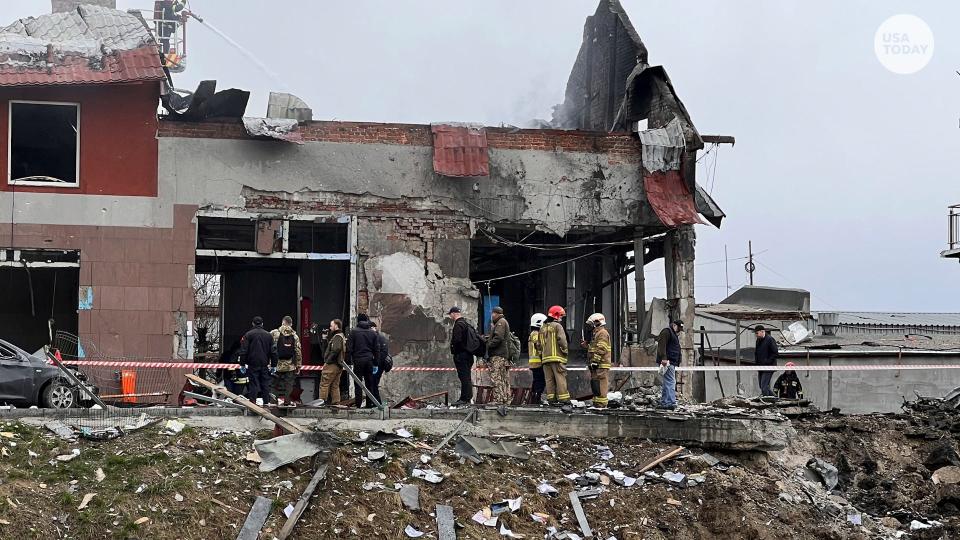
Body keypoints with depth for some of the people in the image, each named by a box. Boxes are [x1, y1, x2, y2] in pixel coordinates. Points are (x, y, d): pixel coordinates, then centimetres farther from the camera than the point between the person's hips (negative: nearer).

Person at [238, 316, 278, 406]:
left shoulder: (248, 334, -3)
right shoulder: (268, 335, 7)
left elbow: (243, 351, -6)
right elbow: (273, 352, 8)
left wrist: (242, 364, -1)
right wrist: (273, 365, 13)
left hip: (252, 365, -2)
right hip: (265, 365, 2)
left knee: (254, 383, -1)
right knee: (265, 384, 8)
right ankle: (266, 402, 7)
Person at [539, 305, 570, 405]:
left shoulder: (542, 328, 17)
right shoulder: (557, 326, -5)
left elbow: (540, 344, 19)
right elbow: (562, 340, -14)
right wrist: (565, 351, -2)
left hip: (545, 358, 6)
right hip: (557, 357, -6)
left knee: (549, 380, 7)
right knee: (560, 378, -6)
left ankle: (551, 398, 5)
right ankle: (563, 398, -9)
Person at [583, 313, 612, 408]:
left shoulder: (602, 333, -10)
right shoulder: (596, 333, 23)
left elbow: (601, 349, -19)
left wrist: (595, 360, -22)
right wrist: (587, 346, 20)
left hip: (601, 365, -11)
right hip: (596, 365, 11)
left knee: (600, 386, -12)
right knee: (594, 385, 13)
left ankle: (601, 404, -13)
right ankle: (596, 403, 19)